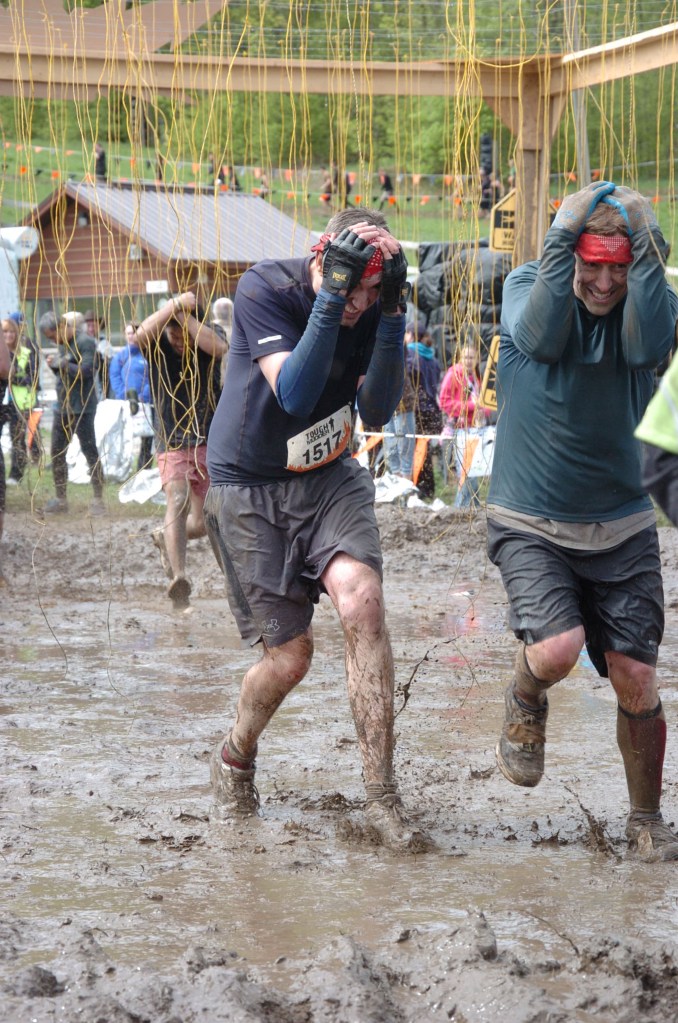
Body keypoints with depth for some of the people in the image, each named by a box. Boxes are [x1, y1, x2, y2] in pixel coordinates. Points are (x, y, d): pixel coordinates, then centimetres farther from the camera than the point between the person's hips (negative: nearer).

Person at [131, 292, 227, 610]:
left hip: (210, 444, 3)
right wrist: (175, 305, -34)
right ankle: (178, 579, -39)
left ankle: (166, 538, 42)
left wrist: (186, 316, -28)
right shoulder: (158, 346, -7)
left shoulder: (207, 342, -4)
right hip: (172, 444, -3)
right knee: (178, 500, -28)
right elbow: (141, 335, -30)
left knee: (201, 524, 8)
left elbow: (218, 347, -29)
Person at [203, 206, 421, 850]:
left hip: (328, 478, 3)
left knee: (361, 597, -25)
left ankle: (381, 794, -20)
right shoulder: (265, 289, -19)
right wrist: (330, 299, -36)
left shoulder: (369, 307, -7)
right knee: (289, 656, -4)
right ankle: (234, 759, 31)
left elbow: (377, 410, -12)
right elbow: (295, 394, -29)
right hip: (248, 489, -3)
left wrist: (391, 319, -23)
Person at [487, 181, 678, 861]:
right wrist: (562, 237, -31)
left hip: (620, 526, 2)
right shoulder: (527, 286, -4)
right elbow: (541, 337, -26)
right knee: (557, 647, -24)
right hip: (529, 524, -2)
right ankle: (525, 703, 13)